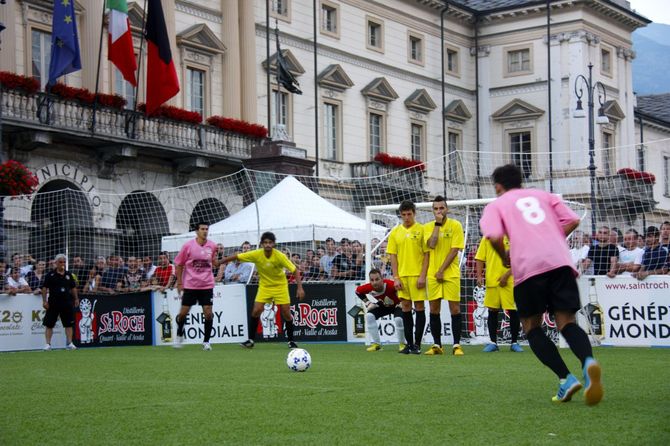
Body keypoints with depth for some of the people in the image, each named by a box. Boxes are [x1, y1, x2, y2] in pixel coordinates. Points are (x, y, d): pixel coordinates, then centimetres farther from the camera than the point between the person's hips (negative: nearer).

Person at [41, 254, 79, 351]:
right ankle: (48, 344, 5)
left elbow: (73, 288, 16)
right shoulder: (50, 275, -2)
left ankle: (69, 343, 8)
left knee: (69, 324, 3)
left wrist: (76, 299, 10)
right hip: (53, 303, -3)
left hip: (67, 303, 3)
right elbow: (44, 288, -3)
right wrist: (44, 301, -9)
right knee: (49, 324, 0)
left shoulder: (69, 274, 10)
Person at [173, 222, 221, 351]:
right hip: (190, 285, -1)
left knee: (208, 313, -7)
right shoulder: (188, 245, -6)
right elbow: (179, 264, 2)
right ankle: (179, 335, 30)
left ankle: (206, 341, 8)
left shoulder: (212, 246, 1)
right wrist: (179, 283, -1)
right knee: (183, 313, 2)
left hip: (207, 285, 1)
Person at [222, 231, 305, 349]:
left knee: (286, 313, -6)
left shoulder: (280, 256, -23)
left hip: (280, 286, -1)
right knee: (256, 311, -12)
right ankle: (250, 340, 1)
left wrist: (300, 288, -28)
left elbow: (295, 270, -20)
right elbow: (236, 256, -11)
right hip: (264, 286, 2)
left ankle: (291, 341, 12)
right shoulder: (256, 254, -18)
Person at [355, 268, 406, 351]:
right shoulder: (368, 287, -27)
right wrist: (367, 302, -9)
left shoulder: (390, 285, -41)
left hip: (396, 305, -4)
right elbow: (358, 291, -4)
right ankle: (376, 344, -6)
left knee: (398, 319, -31)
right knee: (369, 316, -18)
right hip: (383, 306, 4)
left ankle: (402, 344, -5)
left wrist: (401, 302, -23)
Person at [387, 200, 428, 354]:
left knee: (419, 307, -1)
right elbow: (393, 256, 9)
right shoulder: (395, 232, 8)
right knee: (405, 308, 6)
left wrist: (423, 276, -11)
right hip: (402, 276, 4)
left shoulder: (421, 230, -2)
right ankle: (409, 343, 13)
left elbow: (427, 254, -4)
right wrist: (396, 277, 1)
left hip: (417, 276, -4)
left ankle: (417, 344, 4)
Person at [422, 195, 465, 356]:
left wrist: (442, 270, -12)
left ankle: (457, 345, 1)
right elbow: (431, 245, -12)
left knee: (455, 308, -5)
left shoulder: (455, 225, -2)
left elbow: (455, 250, -8)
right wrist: (437, 224, -12)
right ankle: (437, 345, 10)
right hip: (433, 274, 3)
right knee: (434, 309, 3)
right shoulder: (427, 227, 5)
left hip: (451, 273, -3)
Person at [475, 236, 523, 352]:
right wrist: (479, 276, -5)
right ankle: (493, 342, 13)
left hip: (509, 281, -2)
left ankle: (514, 342, 12)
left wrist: (506, 275, -14)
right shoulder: (486, 238, 8)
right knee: (492, 311, 5)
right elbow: (480, 258, 8)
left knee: (513, 311, 0)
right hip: (491, 280, 2)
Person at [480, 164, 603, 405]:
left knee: (531, 326, 13)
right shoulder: (542, 195, 26)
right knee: (567, 322, 3)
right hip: (561, 261, 3)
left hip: (528, 267, -3)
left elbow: (495, 236, -2)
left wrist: (505, 258, 16)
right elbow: (572, 221, 15)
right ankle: (588, 361, -31)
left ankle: (566, 379, -5)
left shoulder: (496, 205, 17)